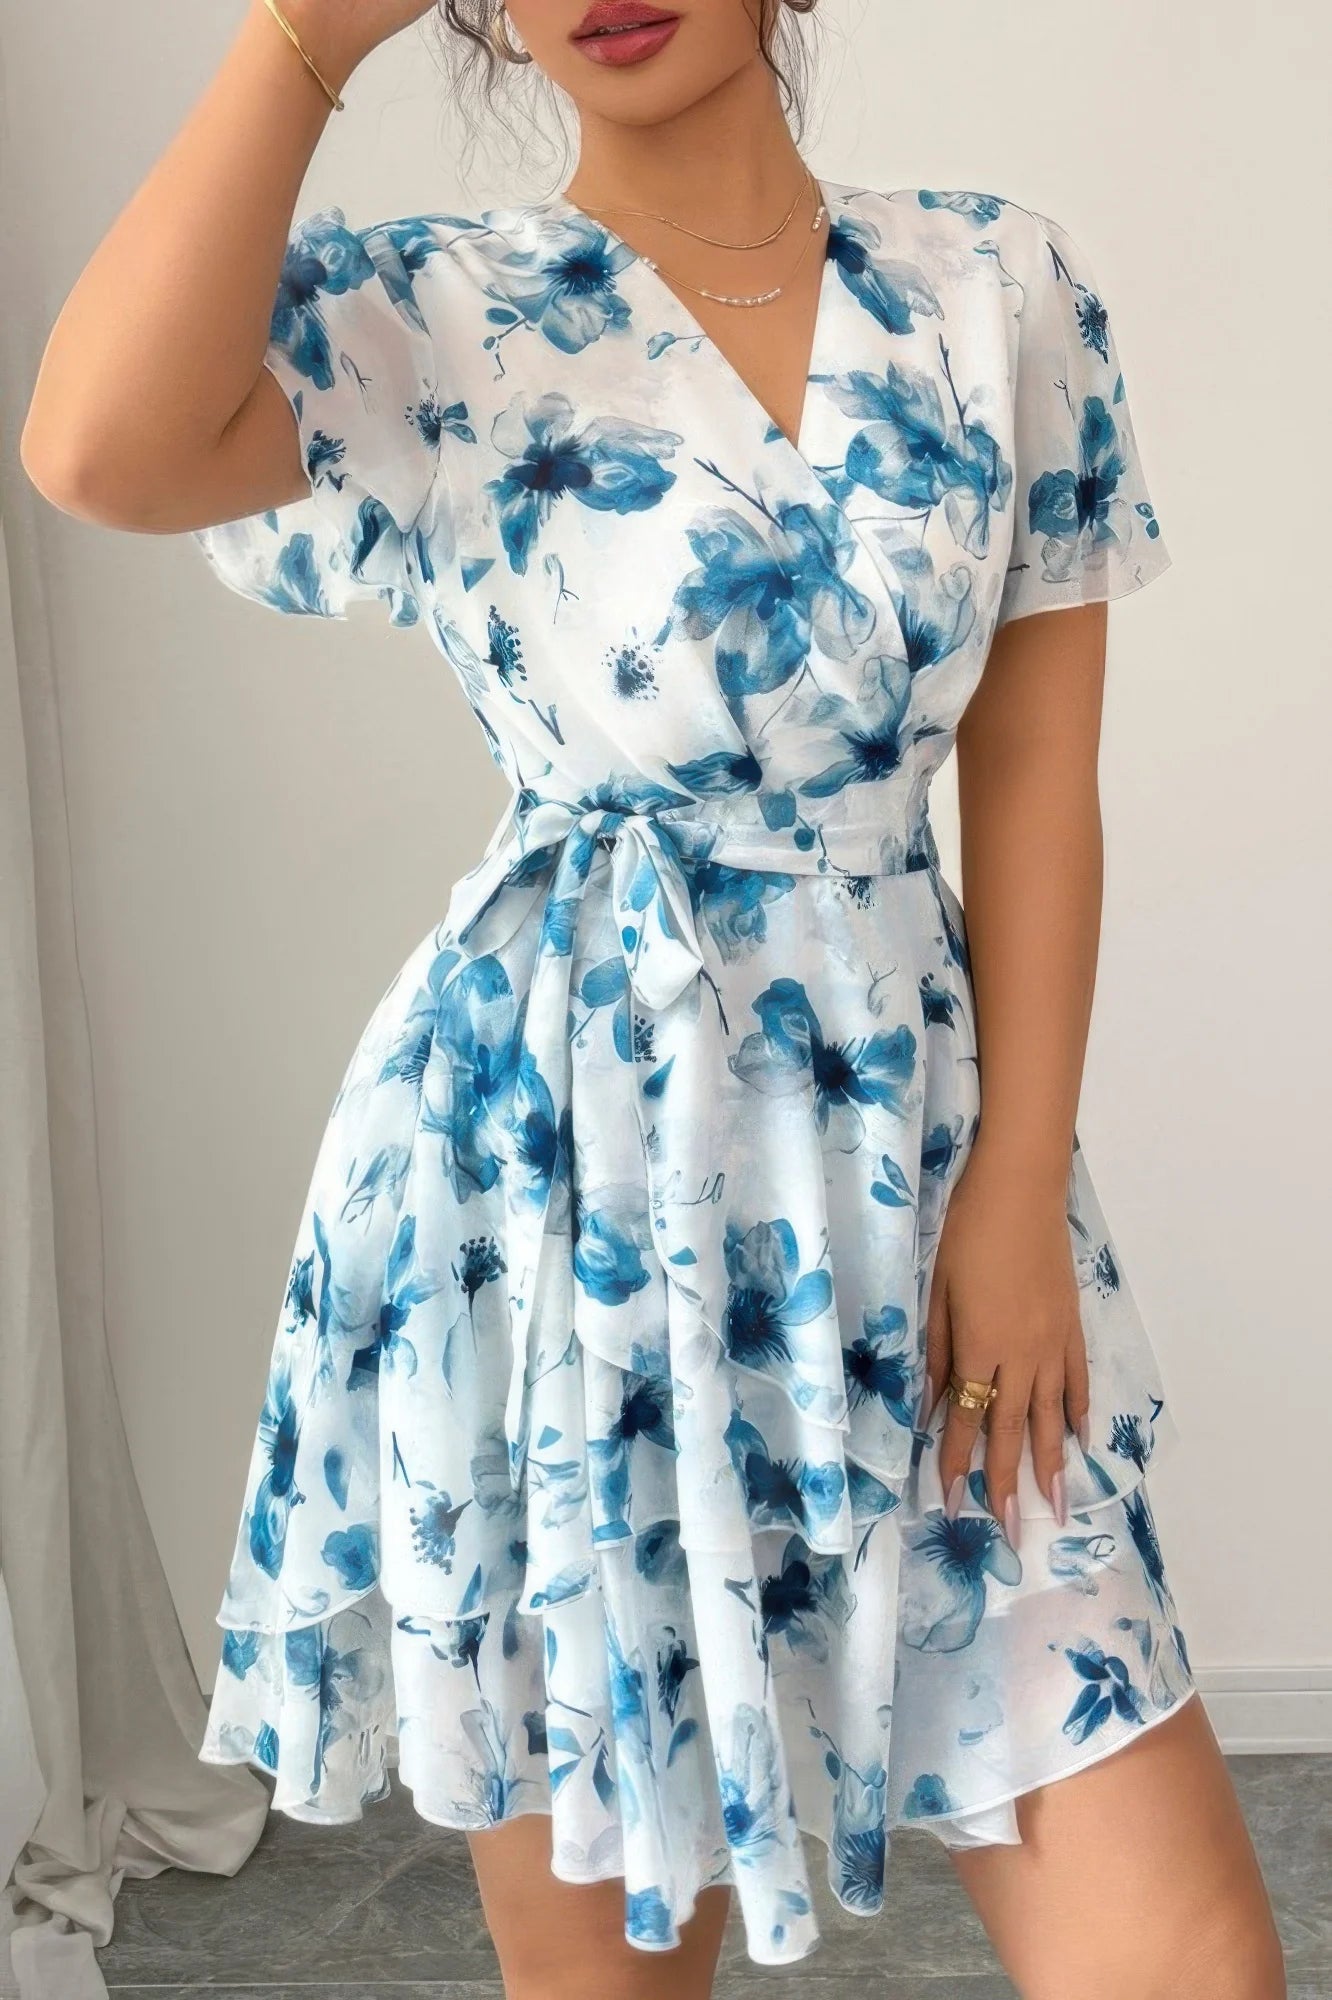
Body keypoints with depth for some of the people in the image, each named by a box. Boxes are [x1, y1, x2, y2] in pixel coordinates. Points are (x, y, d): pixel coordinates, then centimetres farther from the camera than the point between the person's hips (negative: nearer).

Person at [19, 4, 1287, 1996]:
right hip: (561, 1162, -2)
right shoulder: (425, 318, -2)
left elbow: (1034, 772, 3)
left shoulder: (1006, 285, 5)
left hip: (918, 1129, 2)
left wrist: (1017, 1188, -4)